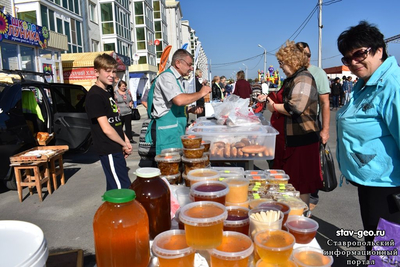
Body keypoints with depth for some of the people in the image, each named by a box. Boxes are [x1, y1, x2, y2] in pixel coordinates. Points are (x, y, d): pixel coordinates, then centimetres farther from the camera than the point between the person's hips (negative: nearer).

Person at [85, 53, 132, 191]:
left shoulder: (107, 92, 15)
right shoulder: (95, 95, -14)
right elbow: (106, 128, -18)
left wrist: (126, 140, 9)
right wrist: (124, 144, -8)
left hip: (115, 149, 9)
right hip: (109, 151, -9)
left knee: (114, 188, 16)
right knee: (123, 187, -8)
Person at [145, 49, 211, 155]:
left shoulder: (176, 78, 19)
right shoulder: (167, 77, -12)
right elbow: (179, 100, -28)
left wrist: (190, 110, 11)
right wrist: (200, 93, -15)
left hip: (175, 129, 10)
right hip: (166, 130, -10)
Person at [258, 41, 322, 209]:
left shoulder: (303, 79, -16)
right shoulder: (291, 79, 16)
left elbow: (296, 107, -28)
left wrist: (274, 107, -15)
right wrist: (269, 98, 16)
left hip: (300, 139, -10)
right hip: (288, 138, 11)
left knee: (300, 182, 2)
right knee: (288, 179, 19)